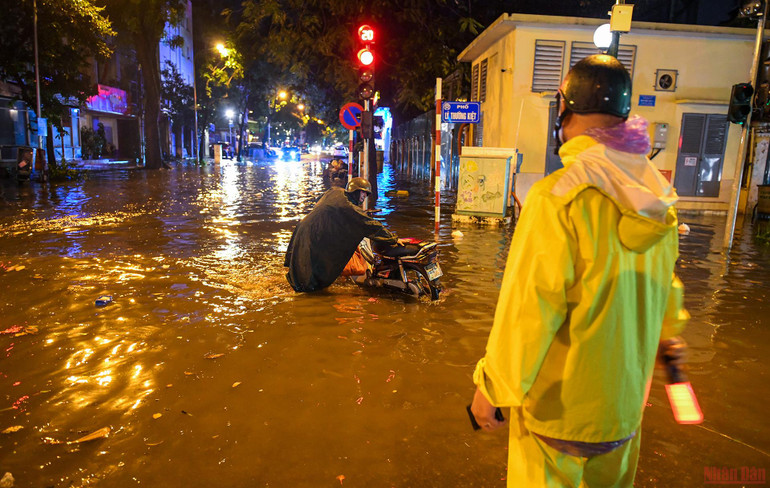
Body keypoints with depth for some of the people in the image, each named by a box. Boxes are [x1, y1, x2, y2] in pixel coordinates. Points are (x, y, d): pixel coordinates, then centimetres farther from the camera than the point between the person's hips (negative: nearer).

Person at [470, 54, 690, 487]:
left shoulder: (558, 195, -23)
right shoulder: (657, 195, -1)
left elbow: (529, 306, -23)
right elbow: (665, 284, 13)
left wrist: (493, 387, -12)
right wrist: (667, 337, 33)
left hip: (559, 407, -6)